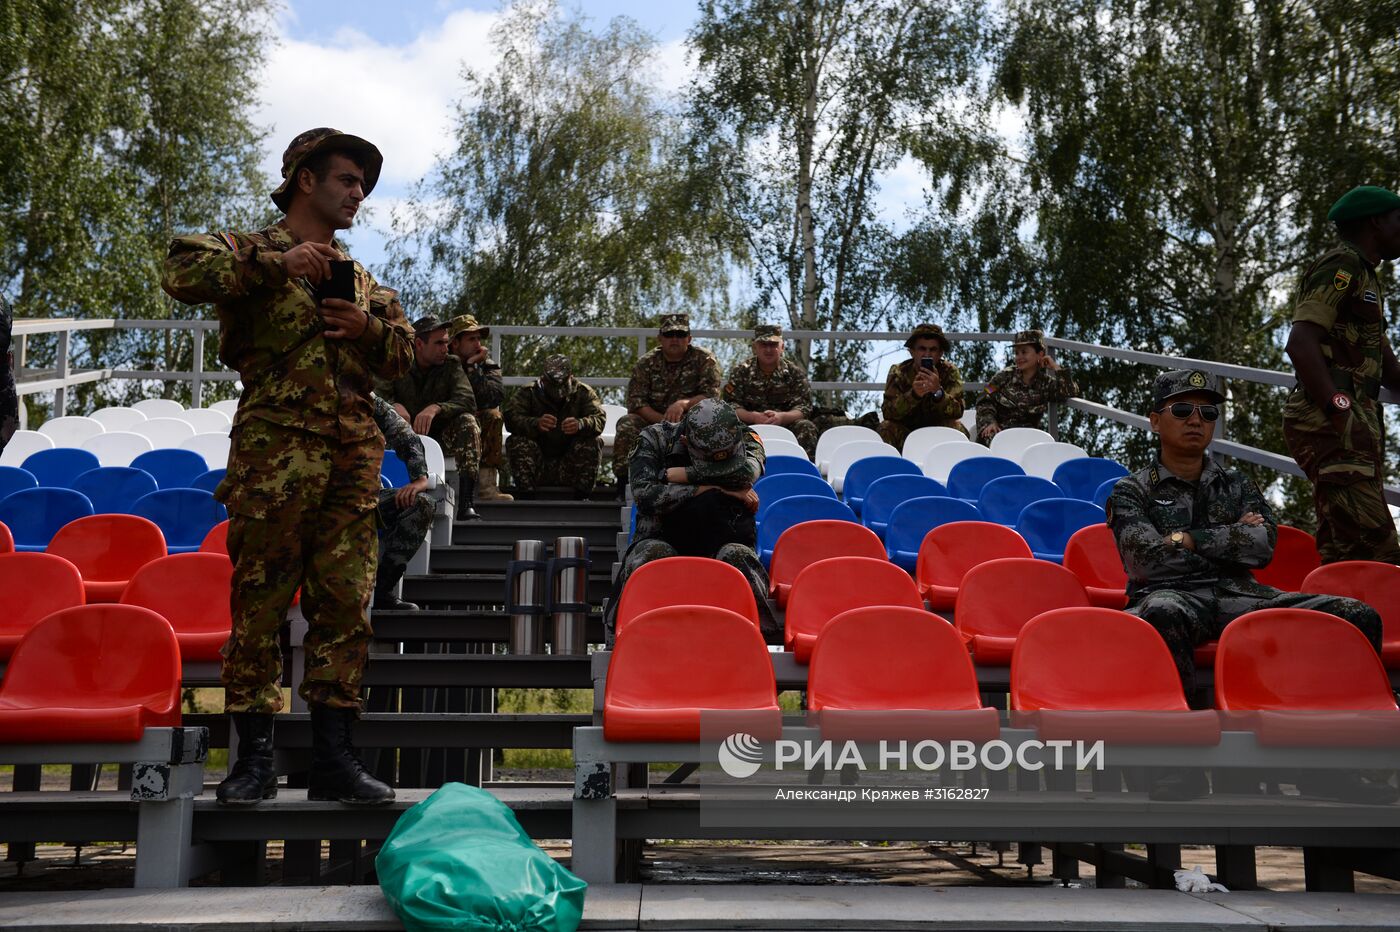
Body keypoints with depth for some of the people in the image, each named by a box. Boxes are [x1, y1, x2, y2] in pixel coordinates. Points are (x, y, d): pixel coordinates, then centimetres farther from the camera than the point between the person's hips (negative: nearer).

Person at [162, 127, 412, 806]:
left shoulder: (361, 279, 24)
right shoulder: (251, 252, 7)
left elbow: (403, 356, 24)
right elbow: (182, 274, -11)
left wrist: (368, 328, 3)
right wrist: (277, 264, -13)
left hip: (353, 457, 5)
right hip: (275, 450, -5)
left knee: (346, 605, 3)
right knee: (259, 602, -3)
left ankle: (333, 757, 9)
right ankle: (253, 758, 6)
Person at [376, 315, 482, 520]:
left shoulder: (451, 367, -2)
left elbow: (468, 401, -18)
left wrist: (436, 408, -36)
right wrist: (394, 406, -37)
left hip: (441, 437, 0)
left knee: (467, 421, -27)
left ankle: (466, 503, -34)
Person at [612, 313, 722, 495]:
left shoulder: (704, 360, 1)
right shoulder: (646, 363, 5)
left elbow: (711, 395, -9)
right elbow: (635, 402, -4)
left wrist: (683, 404, -28)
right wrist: (663, 420, -21)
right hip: (653, 419, 2)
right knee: (627, 424, -26)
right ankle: (624, 483, -25)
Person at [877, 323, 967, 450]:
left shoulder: (949, 372, -8)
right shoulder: (898, 372, -8)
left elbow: (957, 412, -20)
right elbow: (887, 412, -20)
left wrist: (938, 391, -39)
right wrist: (913, 394, -37)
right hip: (905, 431, 0)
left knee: (957, 427, -29)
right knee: (886, 427, -28)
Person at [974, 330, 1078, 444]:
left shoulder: (1046, 383, 6)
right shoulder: (1005, 376, 6)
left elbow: (1071, 392, -8)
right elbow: (985, 401, 4)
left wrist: (1056, 367, -5)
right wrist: (990, 422, -14)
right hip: (998, 431, -1)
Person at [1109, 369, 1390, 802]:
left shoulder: (1237, 485, 25)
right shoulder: (1132, 491, 13)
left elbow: (1262, 546, 6)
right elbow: (1146, 559, -5)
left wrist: (1188, 540, 0)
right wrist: (1234, 536, 4)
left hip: (1241, 596, 4)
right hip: (1172, 595, -4)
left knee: (1360, 616, -16)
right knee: (1163, 615, -44)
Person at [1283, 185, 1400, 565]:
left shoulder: (1364, 275, 26)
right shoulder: (1341, 264, -6)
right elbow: (1301, 344, -20)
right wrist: (1339, 410, -24)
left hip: (1356, 422, 11)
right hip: (1331, 423, -11)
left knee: (1344, 549, 10)